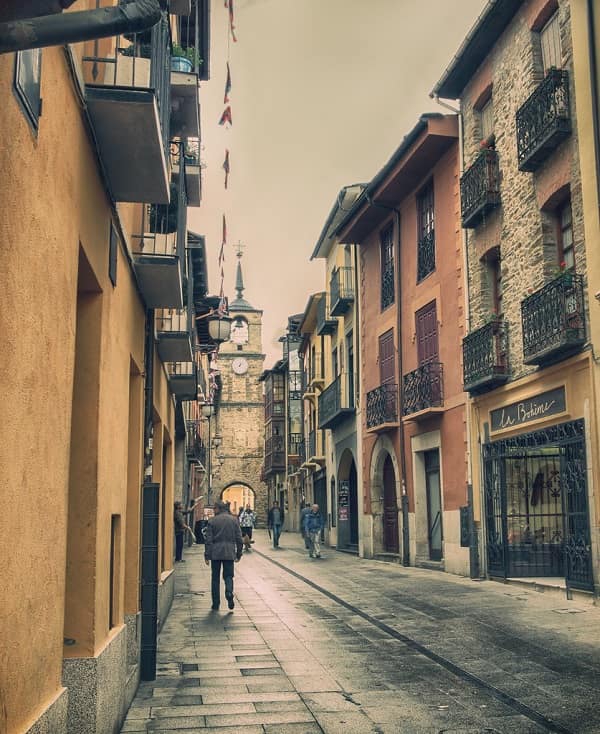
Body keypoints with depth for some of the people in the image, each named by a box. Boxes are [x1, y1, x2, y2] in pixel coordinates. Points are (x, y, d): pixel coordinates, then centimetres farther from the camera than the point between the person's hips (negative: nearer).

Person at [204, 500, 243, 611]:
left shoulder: (212, 521, -1)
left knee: (215, 578, 9)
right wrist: (239, 554, 12)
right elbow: (239, 539, 5)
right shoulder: (234, 520, 5)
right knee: (228, 576, 8)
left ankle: (216, 604, 10)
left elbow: (208, 540, -4)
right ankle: (229, 592, -22)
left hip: (215, 553, -1)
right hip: (229, 553, 1)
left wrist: (207, 555, -1)